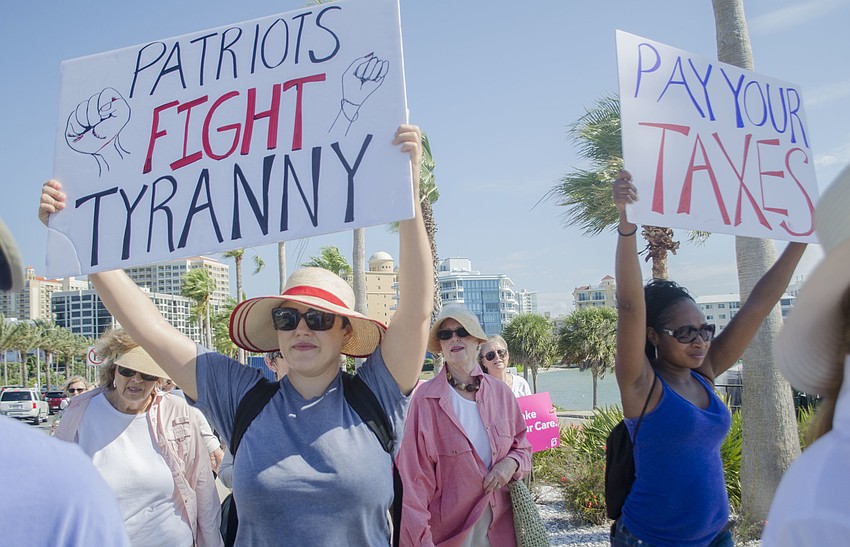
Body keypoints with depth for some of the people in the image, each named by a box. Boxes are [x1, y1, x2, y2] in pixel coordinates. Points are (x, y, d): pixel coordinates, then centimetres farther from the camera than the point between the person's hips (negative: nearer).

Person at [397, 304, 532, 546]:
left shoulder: (500, 392, 0)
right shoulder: (426, 398, -13)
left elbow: (522, 447, 11)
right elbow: (414, 475, -14)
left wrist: (511, 463, -11)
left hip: (500, 526, 4)